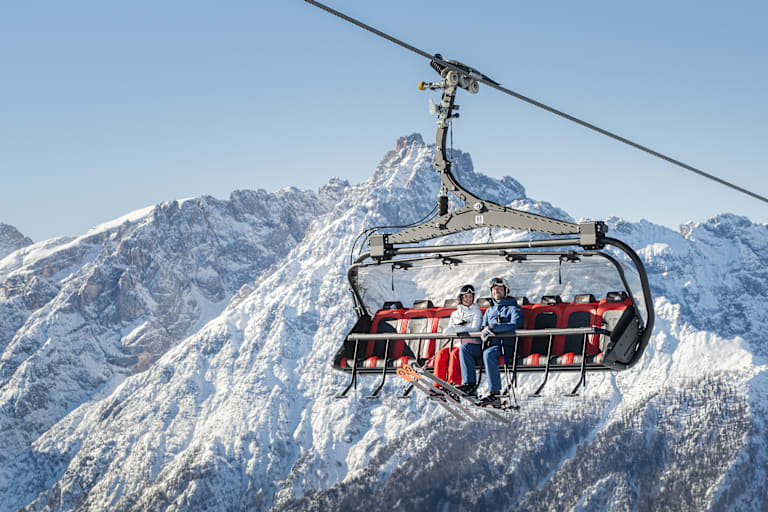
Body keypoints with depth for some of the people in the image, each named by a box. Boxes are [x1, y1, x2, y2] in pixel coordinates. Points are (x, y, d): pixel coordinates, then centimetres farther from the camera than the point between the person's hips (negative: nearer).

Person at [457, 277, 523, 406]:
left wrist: (493, 327, -20)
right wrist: (484, 334, -5)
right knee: (465, 348, -12)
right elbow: (484, 327, 22)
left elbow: (515, 324, -13)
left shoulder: (513, 308, 4)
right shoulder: (489, 310, 25)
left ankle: (494, 394, -41)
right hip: (489, 343, 7)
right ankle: (469, 384, -19)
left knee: (488, 353, -38)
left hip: (505, 345, -7)